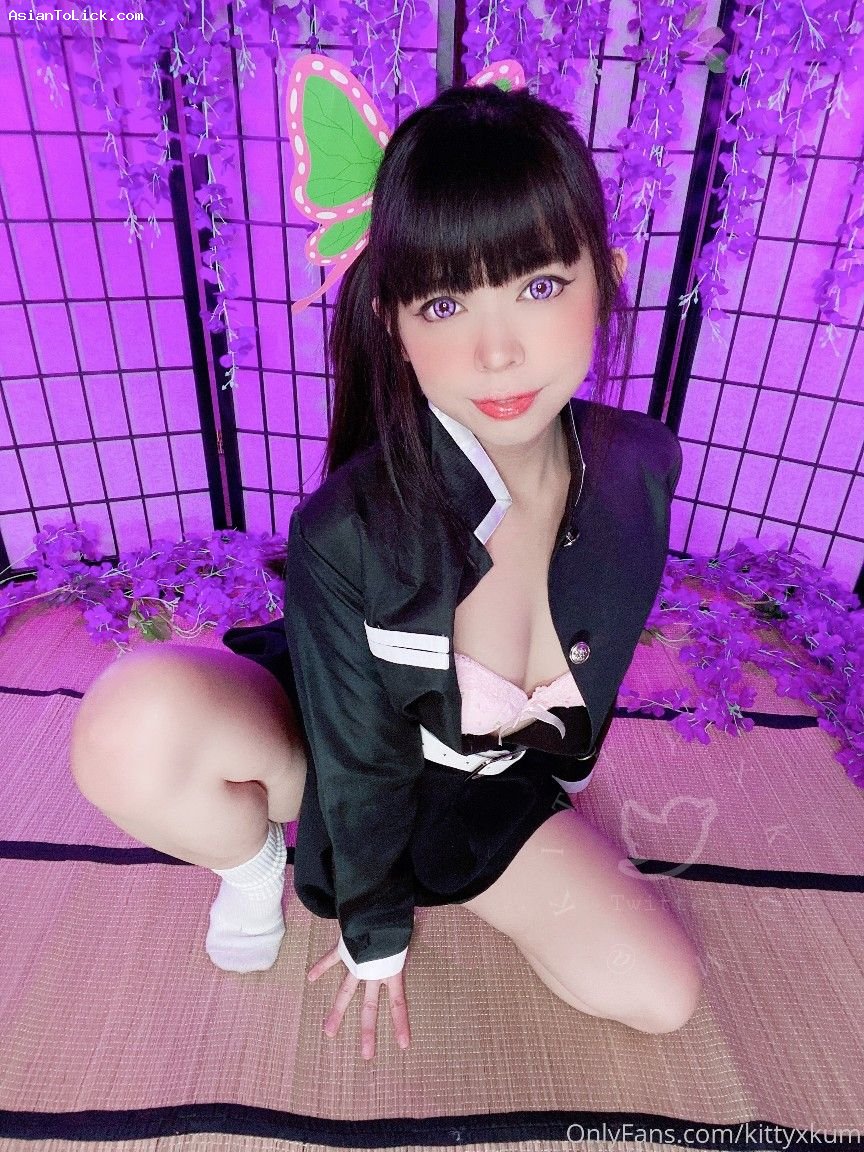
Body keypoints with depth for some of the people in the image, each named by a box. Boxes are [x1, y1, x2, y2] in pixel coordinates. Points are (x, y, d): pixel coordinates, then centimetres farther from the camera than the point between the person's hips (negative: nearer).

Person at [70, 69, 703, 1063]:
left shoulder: (643, 467, -20)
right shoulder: (347, 530, -33)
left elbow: (603, 648, 0)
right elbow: (357, 753, -19)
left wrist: (561, 752, 16)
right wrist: (374, 931, -3)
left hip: (487, 787, 4)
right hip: (327, 749, -3)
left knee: (660, 994, -7)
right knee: (134, 725, -35)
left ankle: (448, 872, 16)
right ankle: (253, 859, 2)